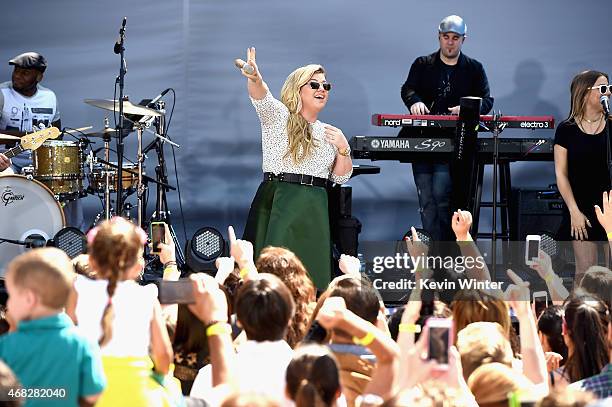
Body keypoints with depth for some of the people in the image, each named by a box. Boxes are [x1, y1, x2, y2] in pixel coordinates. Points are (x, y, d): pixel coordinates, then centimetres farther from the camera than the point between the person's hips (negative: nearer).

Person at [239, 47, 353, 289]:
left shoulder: (327, 133, 19)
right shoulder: (278, 116, 4)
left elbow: (341, 177, 18)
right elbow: (261, 97, -18)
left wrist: (343, 148, 0)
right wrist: (255, 80, -41)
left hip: (314, 211, 5)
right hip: (278, 205, -5)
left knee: (312, 270, -2)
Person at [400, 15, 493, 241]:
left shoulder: (474, 68, 10)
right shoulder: (422, 65, 13)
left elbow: (486, 100, 5)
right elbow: (408, 89, 0)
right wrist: (415, 102, -24)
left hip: (454, 140, -2)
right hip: (422, 138, 2)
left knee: (441, 193, -16)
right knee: (426, 199, 1)